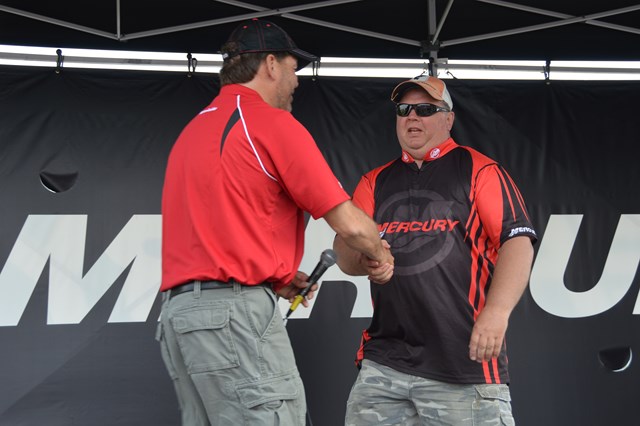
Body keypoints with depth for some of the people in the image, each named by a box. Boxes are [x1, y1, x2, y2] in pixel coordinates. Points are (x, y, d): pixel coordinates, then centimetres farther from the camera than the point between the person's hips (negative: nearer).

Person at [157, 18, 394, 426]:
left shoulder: (193, 131, 21)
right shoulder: (272, 122, -4)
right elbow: (350, 224, -6)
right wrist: (381, 254, 14)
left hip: (179, 310, 9)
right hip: (235, 314, -9)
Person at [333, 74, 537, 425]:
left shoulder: (479, 171, 4)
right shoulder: (375, 182, 18)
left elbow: (517, 241, -6)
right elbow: (345, 250, 11)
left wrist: (497, 312, -20)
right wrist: (365, 259, -14)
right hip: (384, 358, 4)